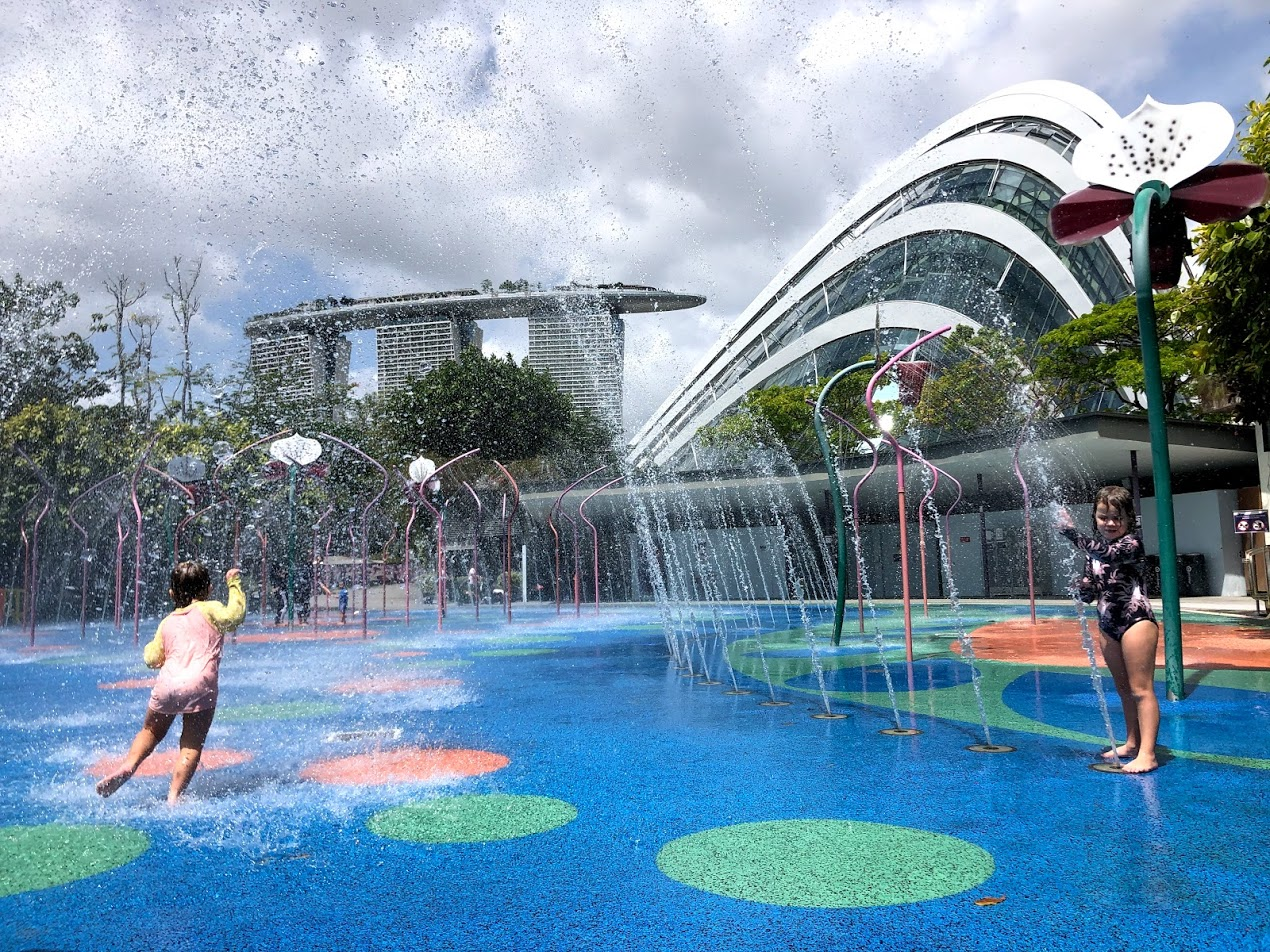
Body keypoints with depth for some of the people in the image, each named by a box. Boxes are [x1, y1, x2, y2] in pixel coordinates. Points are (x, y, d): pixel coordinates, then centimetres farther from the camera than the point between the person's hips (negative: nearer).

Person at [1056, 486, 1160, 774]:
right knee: (1124, 689, 16)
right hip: (1107, 624, 8)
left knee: (1141, 689, -7)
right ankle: (1132, 743, 27)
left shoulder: (1132, 543, -11)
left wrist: (1070, 532, -32)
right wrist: (1082, 585, -15)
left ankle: (1147, 753, -6)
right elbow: (1087, 596, 8)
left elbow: (1107, 553, -34)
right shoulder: (1094, 550, 8)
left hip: (1136, 620, -8)